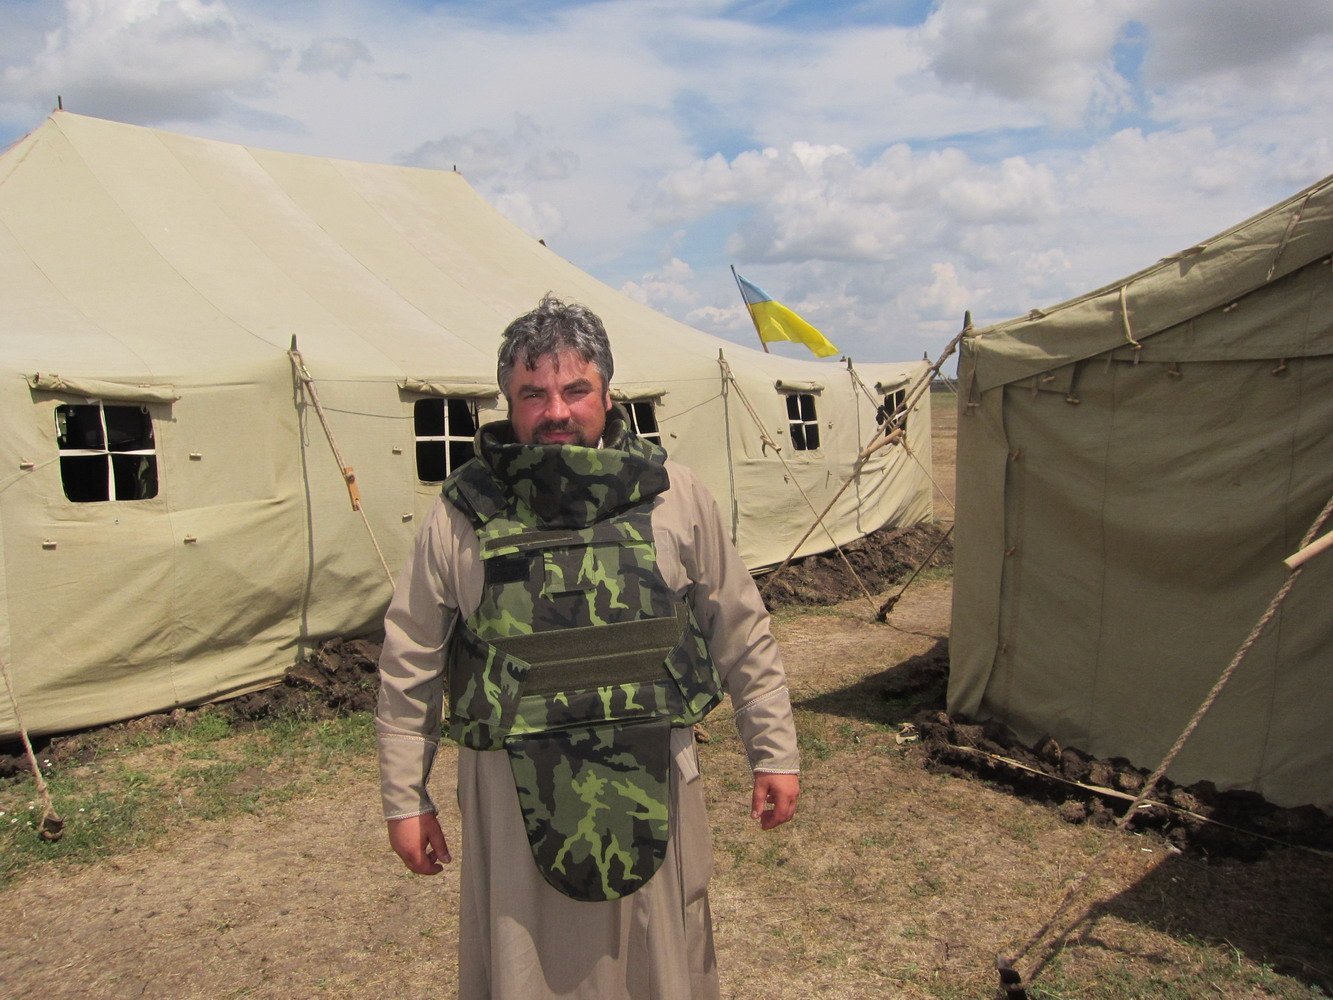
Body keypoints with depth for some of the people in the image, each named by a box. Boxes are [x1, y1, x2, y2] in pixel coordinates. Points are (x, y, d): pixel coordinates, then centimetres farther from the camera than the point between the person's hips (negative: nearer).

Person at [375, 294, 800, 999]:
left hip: (651, 788, 1)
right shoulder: (462, 515, -4)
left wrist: (773, 752, 7)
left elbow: (742, 636, 5)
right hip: (515, 798, 0)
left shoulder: (673, 496, -2)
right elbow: (409, 668, 4)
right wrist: (405, 800, 6)